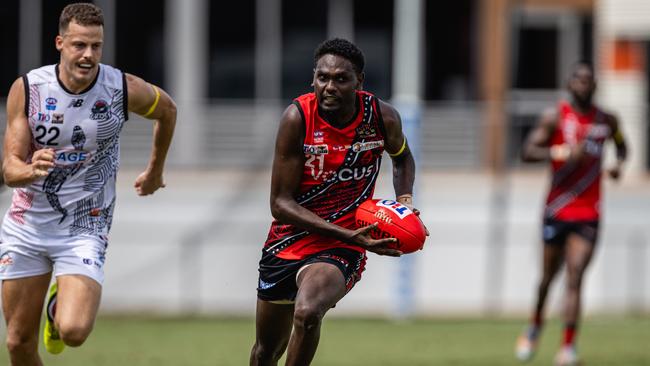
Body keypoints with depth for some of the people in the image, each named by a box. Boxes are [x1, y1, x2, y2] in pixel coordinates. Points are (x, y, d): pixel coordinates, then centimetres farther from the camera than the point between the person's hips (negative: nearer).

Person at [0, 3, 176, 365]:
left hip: (84, 230, -1)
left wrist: (155, 170, 24)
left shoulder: (125, 90, -11)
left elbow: (167, 110, 13)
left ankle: (61, 308, 15)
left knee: (73, 332, -21)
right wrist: (32, 169, -34)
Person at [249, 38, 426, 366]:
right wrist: (348, 235, -24)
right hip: (288, 240, 2)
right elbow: (280, 203, -15)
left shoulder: (382, 117, -9)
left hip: (340, 250, -1)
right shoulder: (298, 118, -16)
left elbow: (402, 157, 18)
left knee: (307, 313, -34)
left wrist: (404, 200, -3)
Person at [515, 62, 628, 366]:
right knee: (548, 276, 12)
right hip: (557, 211, -1)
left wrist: (619, 162, 4)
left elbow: (621, 144, 27)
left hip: (588, 215, 1)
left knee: (574, 278, -12)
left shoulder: (606, 121, 6)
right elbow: (528, 152, -12)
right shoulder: (555, 117, -4)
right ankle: (535, 325, 40)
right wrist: (564, 152, -26)